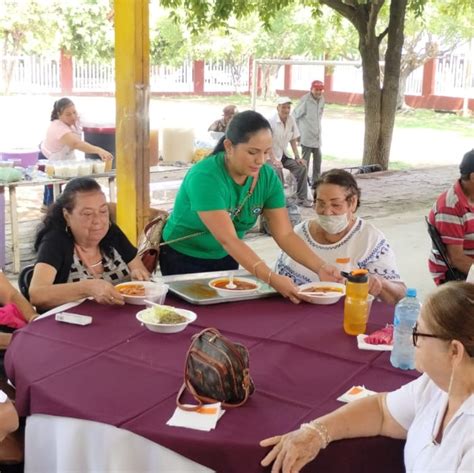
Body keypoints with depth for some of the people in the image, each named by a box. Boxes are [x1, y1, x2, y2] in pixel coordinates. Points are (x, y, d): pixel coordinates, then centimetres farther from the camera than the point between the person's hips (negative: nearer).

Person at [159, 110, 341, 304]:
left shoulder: (267, 177, -13)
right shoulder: (204, 177, -30)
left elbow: (285, 234, -13)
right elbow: (227, 239, -36)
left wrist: (320, 267, -27)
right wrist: (271, 278, -44)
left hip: (226, 260, 5)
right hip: (183, 260, -5)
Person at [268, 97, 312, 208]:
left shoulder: (291, 120, 0)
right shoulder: (271, 121, -17)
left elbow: (293, 140, 7)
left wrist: (297, 157, 0)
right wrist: (274, 160, -28)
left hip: (283, 155, 6)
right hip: (271, 156, -6)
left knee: (302, 168, -5)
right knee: (277, 171, -32)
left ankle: (302, 199, 5)